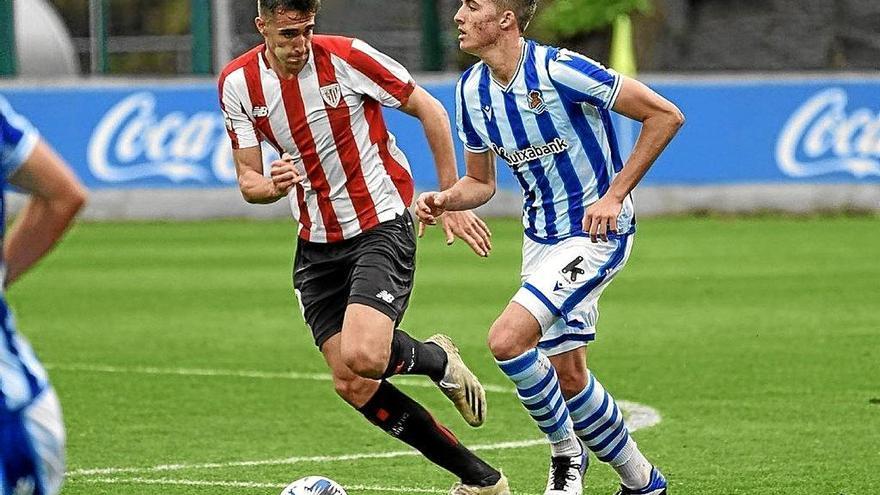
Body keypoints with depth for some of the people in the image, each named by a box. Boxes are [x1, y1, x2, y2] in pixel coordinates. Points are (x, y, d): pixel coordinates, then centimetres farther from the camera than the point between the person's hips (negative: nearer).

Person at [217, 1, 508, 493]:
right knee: (354, 387, -2)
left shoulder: (346, 57, -15)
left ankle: (437, 358, 9)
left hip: (382, 225, -5)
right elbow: (248, 179, 2)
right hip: (317, 244, 5)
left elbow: (430, 110, -5)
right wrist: (271, 186, -23)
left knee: (362, 357, -28)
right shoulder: (238, 82, -2)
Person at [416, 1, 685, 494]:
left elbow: (665, 116, -17)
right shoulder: (472, 91, 1)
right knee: (567, 374, 10)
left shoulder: (560, 70, -22)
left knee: (508, 338, -22)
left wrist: (614, 195, -18)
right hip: (540, 239, 8)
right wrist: (445, 200, -9)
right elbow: (481, 182, 14)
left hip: (595, 232, -8)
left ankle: (566, 451, 0)